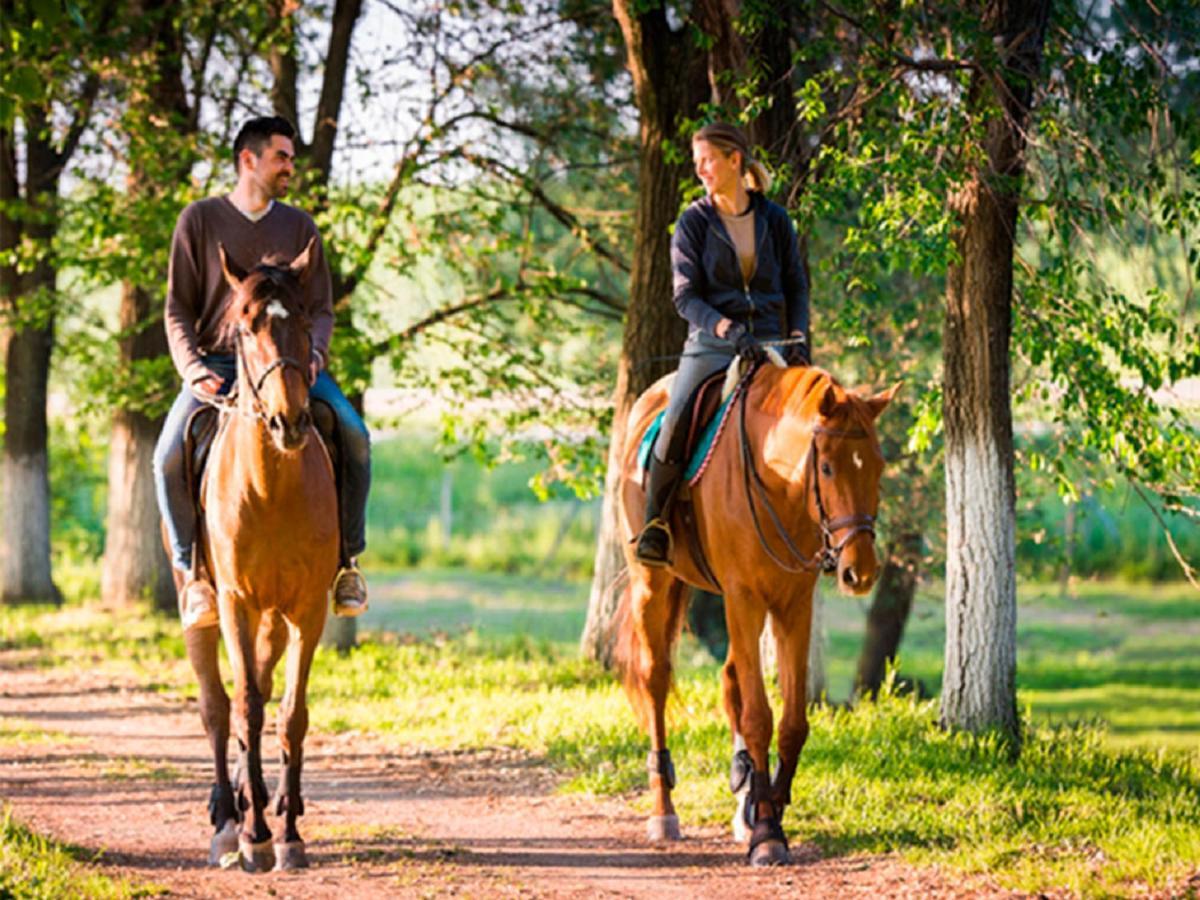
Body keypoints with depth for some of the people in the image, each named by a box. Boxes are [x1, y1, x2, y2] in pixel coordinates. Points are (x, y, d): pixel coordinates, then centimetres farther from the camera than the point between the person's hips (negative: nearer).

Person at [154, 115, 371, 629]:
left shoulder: (299, 227, 10)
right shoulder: (201, 220, 3)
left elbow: (320, 308, 10)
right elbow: (178, 309, 1)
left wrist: (314, 356, -12)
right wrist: (194, 370, -14)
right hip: (217, 366, -2)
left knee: (354, 435, -24)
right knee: (169, 458, -26)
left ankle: (347, 557, -10)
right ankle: (193, 570, -10)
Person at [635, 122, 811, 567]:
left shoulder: (776, 221, 8)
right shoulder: (694, 223, 2)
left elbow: (796, 287, 12)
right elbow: (686, 296, -4)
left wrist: (797, 337, -7)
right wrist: (728, 329, -21)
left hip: (771, 342, 2)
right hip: (712, 343, -2)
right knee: (675, 423, -23)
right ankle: (655, 522, -7)